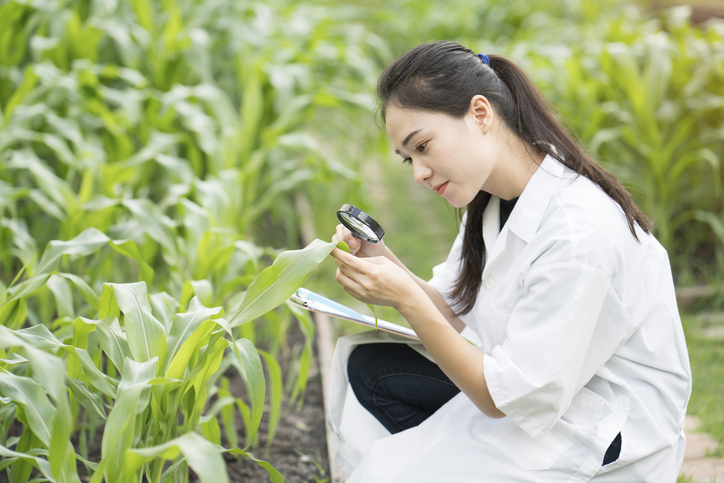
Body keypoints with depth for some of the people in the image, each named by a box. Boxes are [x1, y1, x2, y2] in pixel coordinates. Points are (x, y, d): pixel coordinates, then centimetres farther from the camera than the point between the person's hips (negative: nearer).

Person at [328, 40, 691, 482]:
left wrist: (408, 300, -27)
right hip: (536, 388, 9)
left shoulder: (579, 233, -29)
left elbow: (507, 398, -25)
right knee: (367, 362, 3)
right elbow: (453, 311, 4)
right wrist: (388, 266, -13)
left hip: (606, 446, -9)